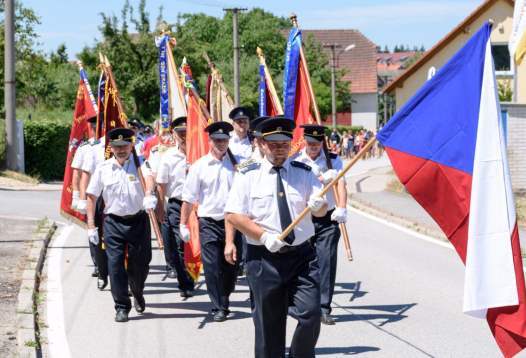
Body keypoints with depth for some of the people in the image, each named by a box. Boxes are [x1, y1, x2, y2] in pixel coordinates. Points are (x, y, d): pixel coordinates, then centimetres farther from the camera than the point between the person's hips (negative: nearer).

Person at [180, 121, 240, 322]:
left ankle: (223, 301, 29)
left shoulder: (235, 165, 4)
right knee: (212, 267, -5)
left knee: (231, 266, 9)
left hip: (231, 222, 2)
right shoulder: (200, 166, -1)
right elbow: (189, 198, 1)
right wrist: (183, 224, -2)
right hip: (209, 222, -2)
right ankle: (218, 308, 4)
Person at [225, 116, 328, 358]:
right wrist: (264, 236, -16)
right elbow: (233, 215, -5)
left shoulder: (304, 173, 8)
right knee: (268, 324, 6)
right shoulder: (248, 175, 1)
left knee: (310, 315, -11)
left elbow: (321, 210, 3)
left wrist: (318, 205, -22)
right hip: (264, 258, -1)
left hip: (301, 256, 1)